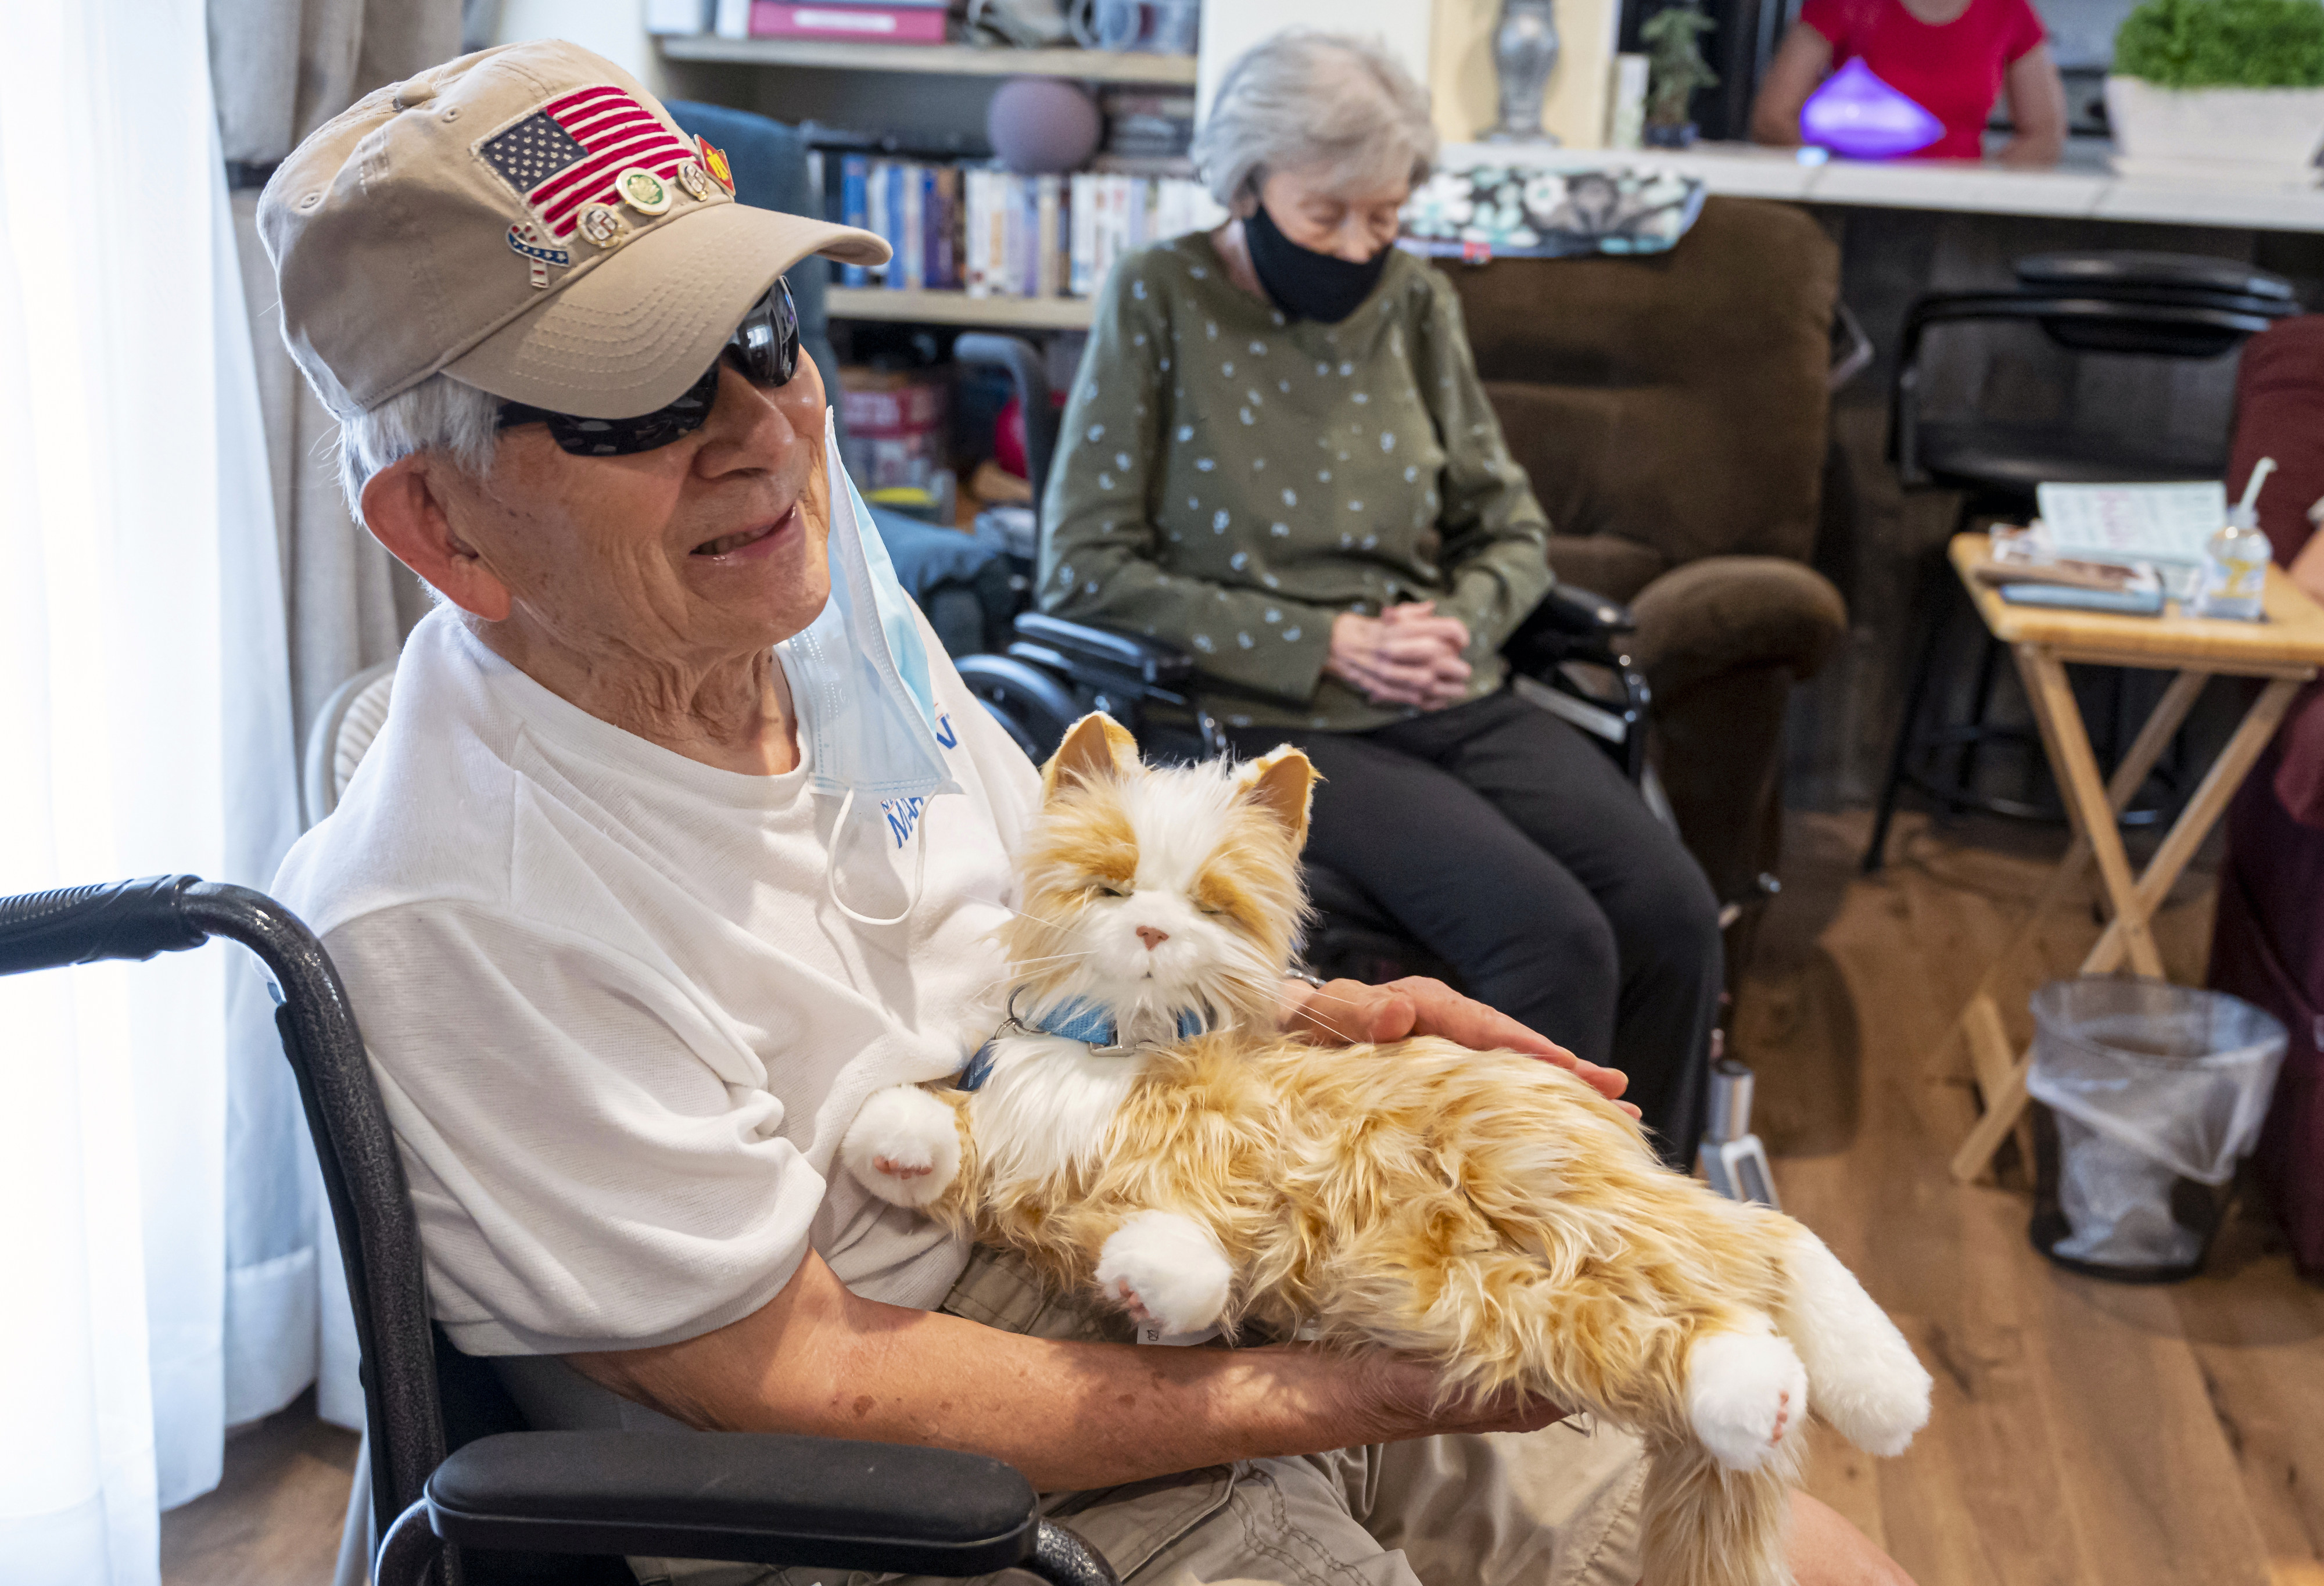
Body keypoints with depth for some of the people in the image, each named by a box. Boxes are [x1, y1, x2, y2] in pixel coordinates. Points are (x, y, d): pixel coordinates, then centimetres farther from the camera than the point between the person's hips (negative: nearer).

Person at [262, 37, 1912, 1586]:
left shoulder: (814, 567, -1)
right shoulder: (452, 918, -24)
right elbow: (790, 1381, -20)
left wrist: (1309, 1017, -4)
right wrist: (1343, 1400, -20)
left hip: (1210, 1311, 7)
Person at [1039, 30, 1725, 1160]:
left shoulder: (1413, 303, 12)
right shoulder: (1159, 301, -2)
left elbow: (1511, 526, 18)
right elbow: (1084, 567, -7)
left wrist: (1463, 621, -6)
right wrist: (1318, 643, -13)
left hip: (1456, 706, 5)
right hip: (1281, 724, -5)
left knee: (1675, 914, -17)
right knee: (1555, 938, -27)